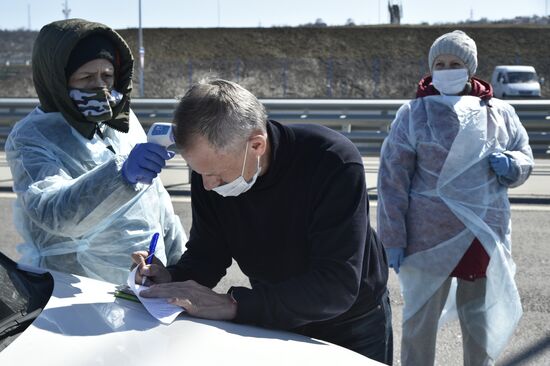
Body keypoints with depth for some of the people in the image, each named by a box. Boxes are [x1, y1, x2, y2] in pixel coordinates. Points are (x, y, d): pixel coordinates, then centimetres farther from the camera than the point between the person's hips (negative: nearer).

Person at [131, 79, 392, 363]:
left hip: (351, 332, -4)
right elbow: (206, 255, -6)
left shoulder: (334, 164, -33)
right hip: (274, 327, 4)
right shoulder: (210, 169, -17)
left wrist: (234, 305, -44)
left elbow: (337, 287, -39)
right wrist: (171, 279, -28)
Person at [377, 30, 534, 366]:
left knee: (483, 326, 14)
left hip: (486, 239, 3)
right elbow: (392, 179, -5)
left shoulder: (500, 114, 6)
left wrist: (511, 164, -9)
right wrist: (393, 239, -10)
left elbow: (525, 159, 16)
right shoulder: (413, 114, -3)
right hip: (430, 238, -3)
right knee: (420, 323, 7)